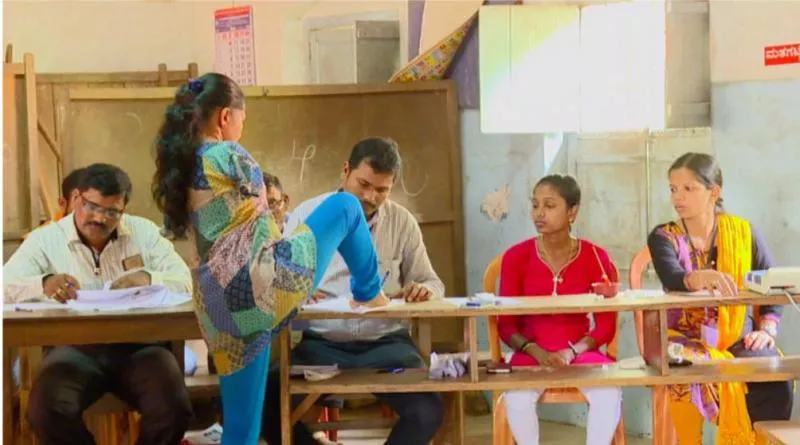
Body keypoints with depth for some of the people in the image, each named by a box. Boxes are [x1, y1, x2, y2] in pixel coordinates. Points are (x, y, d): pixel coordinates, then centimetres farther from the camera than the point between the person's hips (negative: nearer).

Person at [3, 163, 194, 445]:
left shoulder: (144, 232, 13)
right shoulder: (45, 239, 7)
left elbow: (184, 281, 7)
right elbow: (6, 286, -6)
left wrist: (148, 278, -16)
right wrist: (43, 284, -28)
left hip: (137, 344, 1)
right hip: (74, 347, -1)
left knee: (173, 409, -27)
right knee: (47, 411, -31)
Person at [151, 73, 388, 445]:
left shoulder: (177, 167, 15)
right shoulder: (228, 154, -5)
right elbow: (261, 206, 7)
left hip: (222, 311, 7)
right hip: (263, 280, -7)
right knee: (345, 206, 13)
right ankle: (368, 292, 34)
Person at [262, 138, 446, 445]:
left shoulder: (403, 222, 7)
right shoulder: (307, 215, 3)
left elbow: (431, 282, 13)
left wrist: (423, 290, -13)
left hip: (386, 343, 1)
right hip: (319, 344, -1)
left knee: (428, 411, -24)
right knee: (267, 408, -26)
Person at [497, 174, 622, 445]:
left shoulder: (595, 257, -2)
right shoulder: (516, 257, -3)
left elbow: (606, 326, -1)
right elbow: (506, 325, -1)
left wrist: (571, 352, -18)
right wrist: (537, 352, -19)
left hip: (581, 351, 1)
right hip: (531, 353, 0)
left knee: (609, 393, -29)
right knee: (517, 397, -32)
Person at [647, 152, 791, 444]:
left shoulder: (743, 232, 6)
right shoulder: (663, 237, 1)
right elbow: (673, 280, -20)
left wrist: (767, 330, -10)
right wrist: (703, 278, -41)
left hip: (738, 339, 1)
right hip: (687, 339, -1)